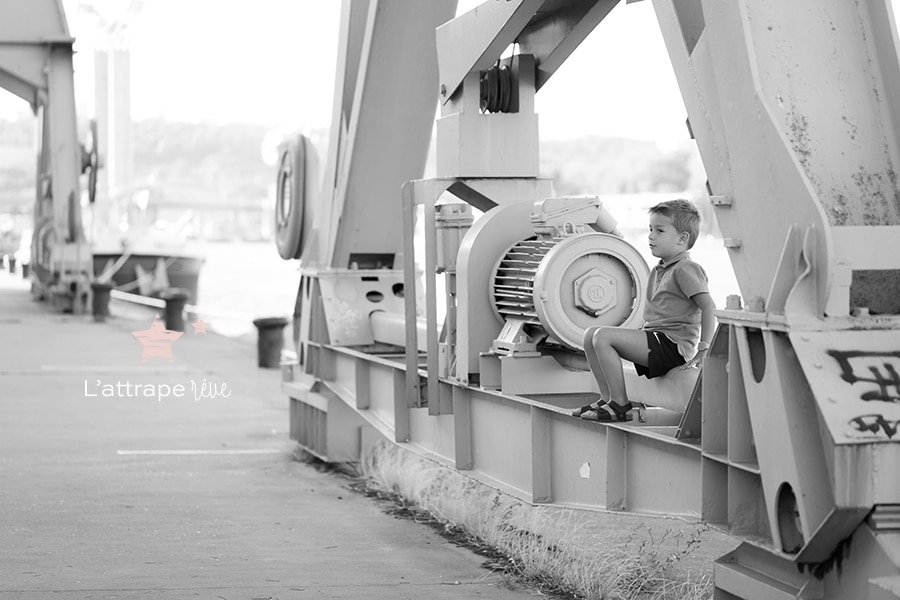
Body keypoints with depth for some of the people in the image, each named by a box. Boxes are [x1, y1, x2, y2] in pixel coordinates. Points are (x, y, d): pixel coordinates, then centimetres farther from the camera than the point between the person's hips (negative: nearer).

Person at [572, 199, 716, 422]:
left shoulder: (686, 270, -10)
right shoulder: (658, 271, 20)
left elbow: (709, 307, -18)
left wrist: (703, 347, -21)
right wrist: (642, 334, 16)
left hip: (673, 345, -10)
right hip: (655, 337, 10)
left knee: (603, 337, -22)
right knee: (591, 334, 4)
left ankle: (620, 405, -17)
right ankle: (608, 398, 3)